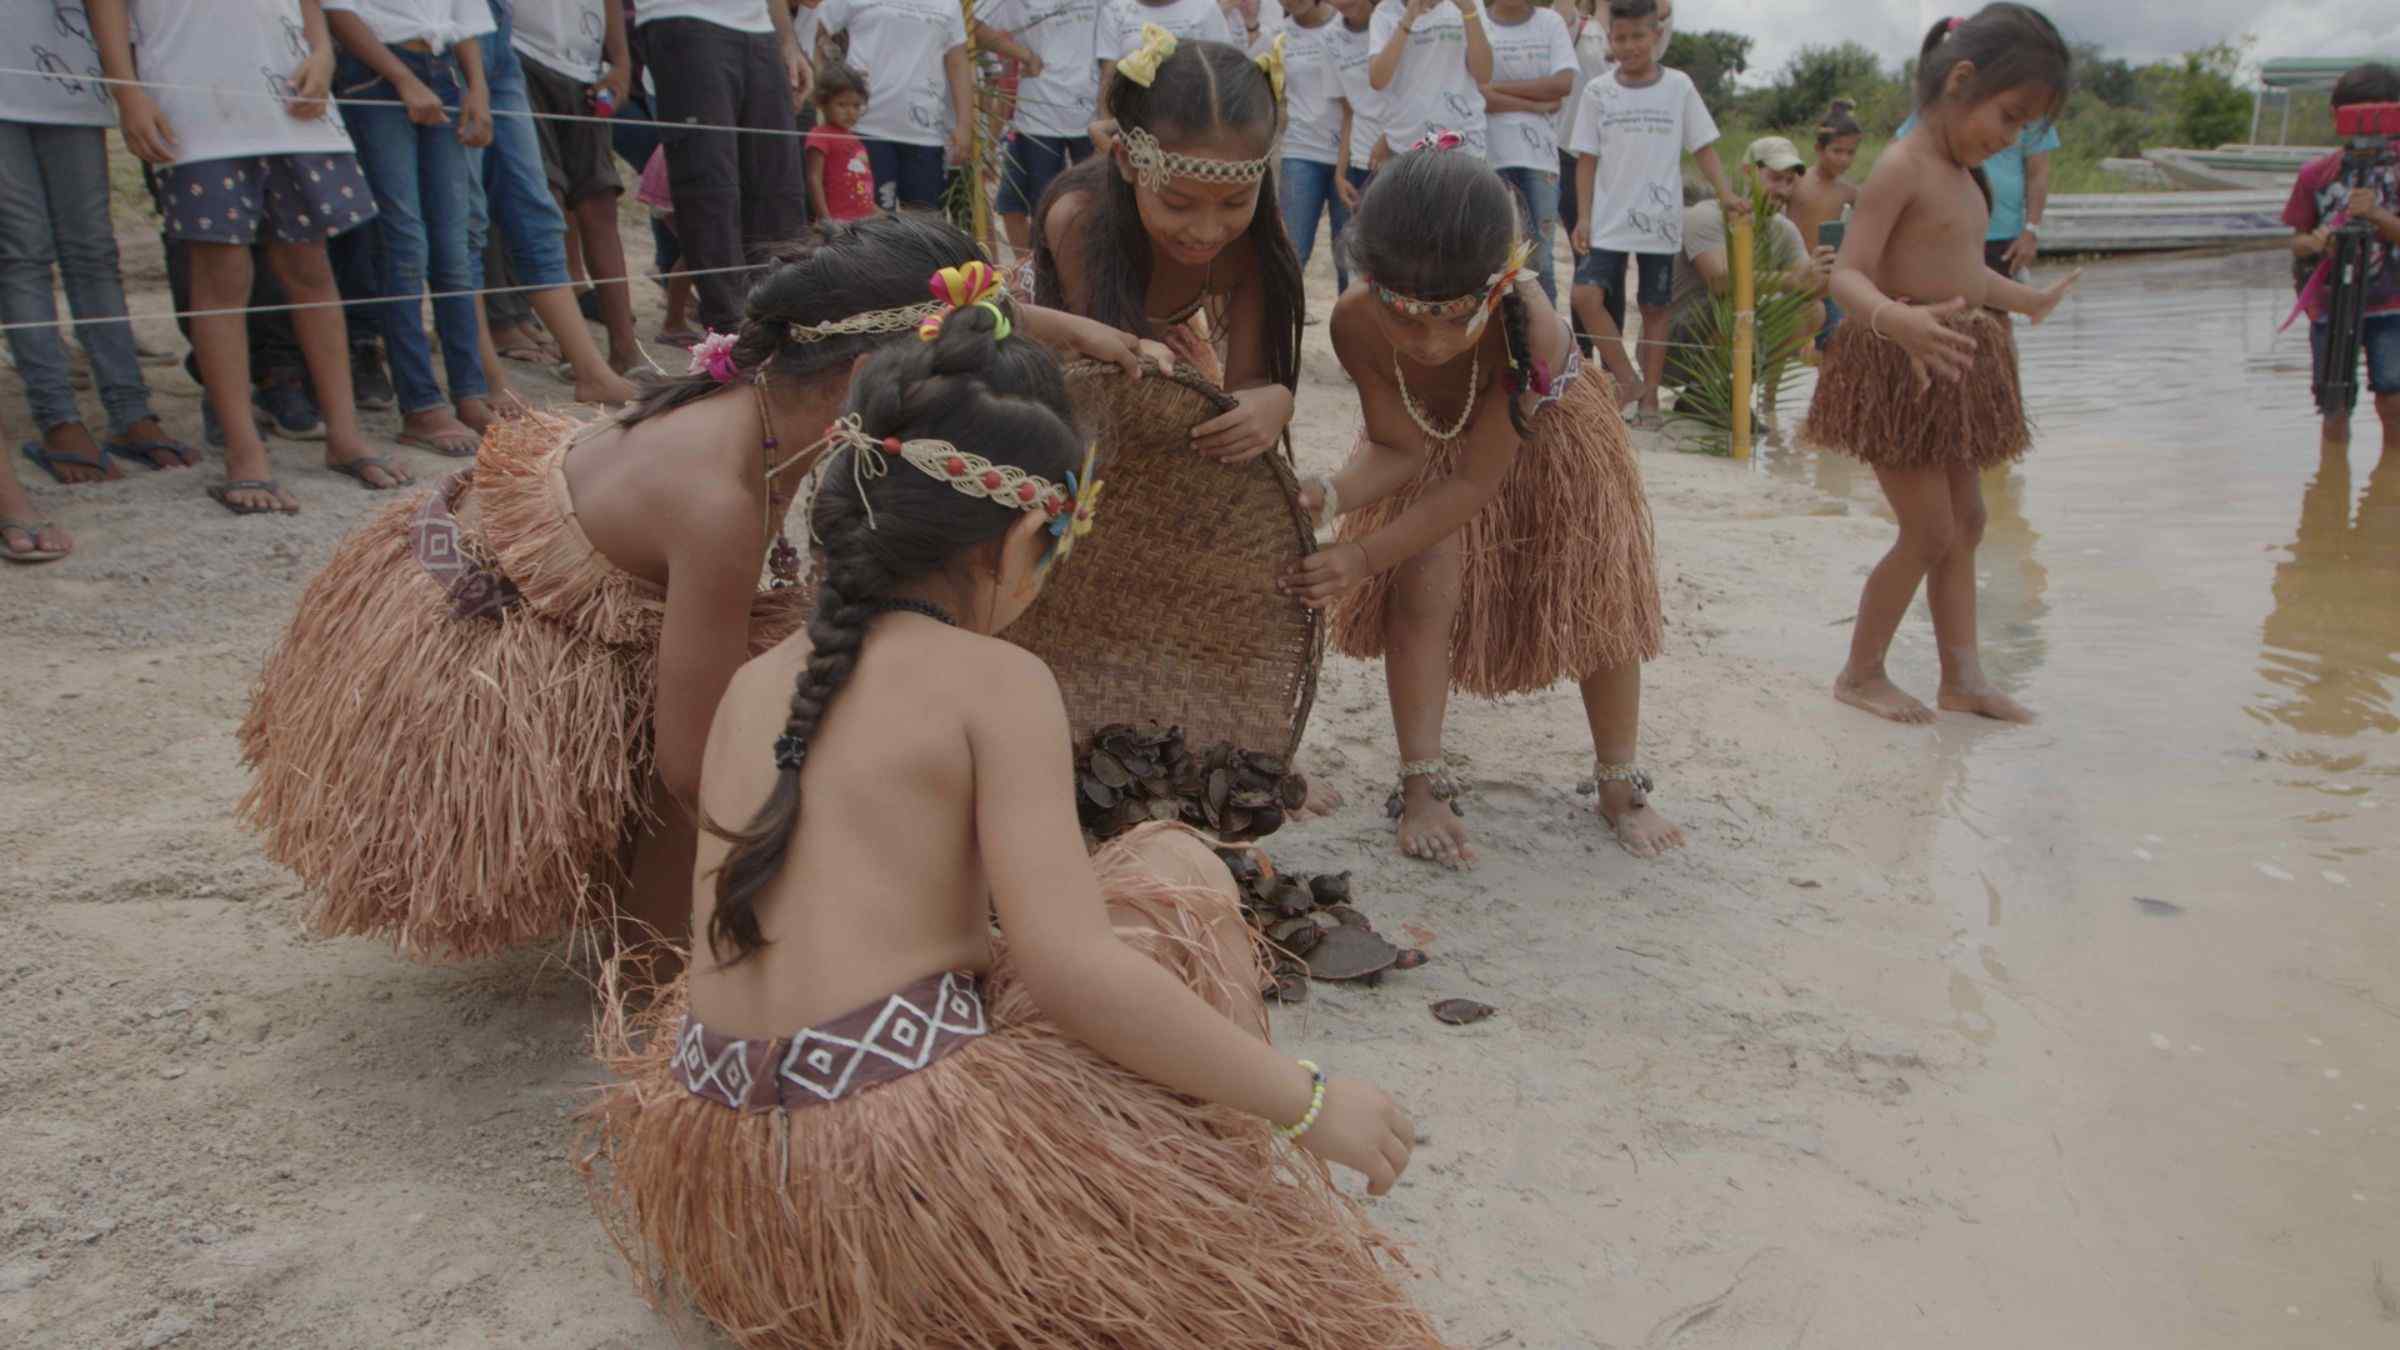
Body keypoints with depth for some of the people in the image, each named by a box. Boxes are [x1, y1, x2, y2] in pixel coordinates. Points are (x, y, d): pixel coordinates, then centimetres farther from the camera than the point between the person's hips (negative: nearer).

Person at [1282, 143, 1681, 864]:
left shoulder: (1530, 329, -44)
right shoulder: (1356, 323, -36)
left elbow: (1477, 482, -37)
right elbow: (1398, 449, -26)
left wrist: (1363, 556, -44)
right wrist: (1328, 497, -47)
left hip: (1543, 441, -1)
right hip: (1431, 445, 1)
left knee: (1601, 604, 0)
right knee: (1422, 592, -17)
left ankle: (1622, 788, 19)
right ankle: (1422, 786, -4)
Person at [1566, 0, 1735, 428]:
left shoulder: (1678, 87, 1)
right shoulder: (1598, 91, 3)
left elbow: (1703, 147, 2)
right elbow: (1587, 159, 6)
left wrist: (1726, 194, -12)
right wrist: (1584, 217, -2)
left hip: (1661, 222, 0)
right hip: (1608, 220, 0)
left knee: (1655, 309, 5)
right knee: (1587, 295, -17)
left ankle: (1650, 397, 15)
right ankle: (1628, 378, -4)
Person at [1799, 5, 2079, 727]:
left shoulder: (1961, 173, 12)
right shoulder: (1902, 167, -15)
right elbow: (1847, 274, -24)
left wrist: (2027, 300, 43)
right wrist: (1897, 320, -43)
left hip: (1957, 370, 9)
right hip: (1903, 368, -9)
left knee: (1966, 522, 13)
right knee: (1930, 534, -4)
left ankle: (1962, 675, 22)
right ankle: (1860, 674, 12)